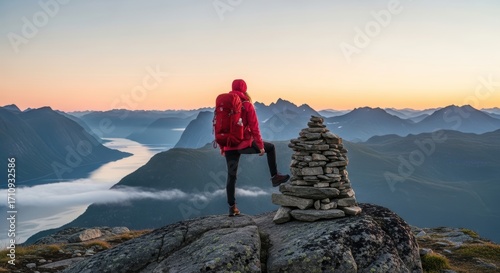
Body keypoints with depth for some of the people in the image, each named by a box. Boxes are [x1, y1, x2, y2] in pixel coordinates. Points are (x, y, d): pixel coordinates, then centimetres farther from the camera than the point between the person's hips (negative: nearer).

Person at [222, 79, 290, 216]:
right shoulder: (247, 105, -6)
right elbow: (254, 127, -8)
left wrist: (222, 147, 16)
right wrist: (260, 145, -1)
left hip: (229, 147, 4)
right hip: (245, 144, -3)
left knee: (231, 176, 11)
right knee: (270, 147, 19)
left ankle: (232, 207, 13)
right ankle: (275, 177, 17)